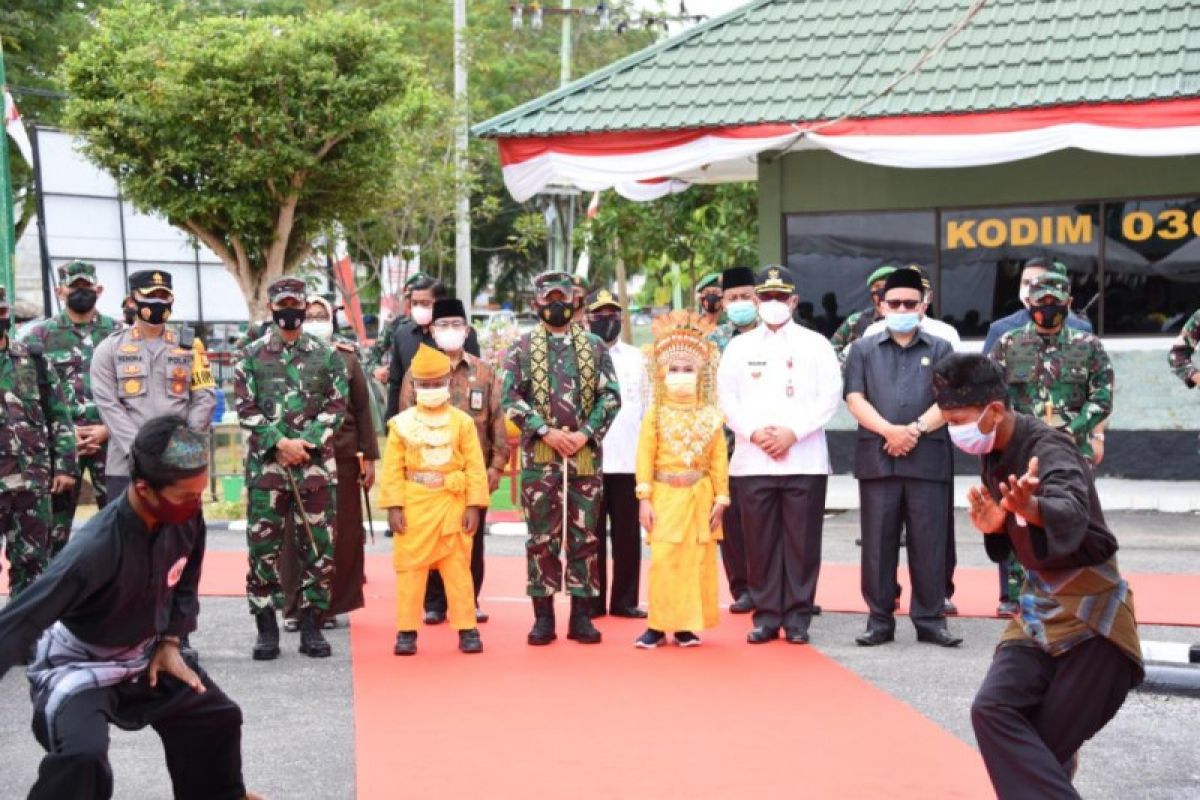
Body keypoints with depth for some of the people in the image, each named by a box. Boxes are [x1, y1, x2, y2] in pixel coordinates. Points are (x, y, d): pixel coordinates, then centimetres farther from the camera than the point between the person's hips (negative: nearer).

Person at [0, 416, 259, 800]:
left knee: (218, 718, 18)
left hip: (146, 656, 7)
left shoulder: (186, 516, -17)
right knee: (83, 758, -31)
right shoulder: (96, 548, -38)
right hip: (78, 666, -7)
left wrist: (169, 642, -1)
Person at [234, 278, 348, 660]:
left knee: (318, 547, 2)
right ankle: (266, 628, 9)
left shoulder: (326, 354, 6)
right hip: (265, 464, 0)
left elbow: (337, 405, 2)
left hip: (315, 464, 1)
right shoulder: (252, 354, 5)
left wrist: (305, 443, -11)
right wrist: (280, 443, -12)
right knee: (263, 546, 0)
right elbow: (245, 407, 0)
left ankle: (311, 626, 12)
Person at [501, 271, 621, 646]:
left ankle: (581, 615, 10)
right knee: (542, 536, 2)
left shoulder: (594, 346, 9)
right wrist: (547, 432, -12)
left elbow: (611, 396, 4)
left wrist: (586, 433, -10)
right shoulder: (523, 348, 5)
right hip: (539, 457, -1)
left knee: (584, 535, 3)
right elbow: (511, 399, -2)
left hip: (586, 455, 1)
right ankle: (543, 617, 8)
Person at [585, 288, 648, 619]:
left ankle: (625, 600, 10)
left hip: (629, 460, 2)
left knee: (627, 533, 3)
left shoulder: (636, 358, 14)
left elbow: (647, 407, 14)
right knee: (592, 533, 1)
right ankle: (592, 600, 9)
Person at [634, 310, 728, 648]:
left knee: (696, 561, 5)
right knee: (663, 561, -4)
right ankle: (658, 624, 3)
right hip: (665, 496, -2)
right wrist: (644, 499, -8)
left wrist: (721, 499, 0)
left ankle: (687, 625, 13)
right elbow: (645, 458, -3)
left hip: (699, 497, 2)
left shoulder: (710, 417, 3)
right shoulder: (655, 415, 0)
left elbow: (718, 461, 3)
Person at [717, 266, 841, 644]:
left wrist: (793, 431, -11)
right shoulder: (739, 346, 12)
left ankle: (797, 618, 7)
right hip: (752, 460, 1)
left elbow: (830, 395, -1)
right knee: (760, 542, 2)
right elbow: (726, 397, 6)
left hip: (805, 459, -1)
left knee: (802, 542, 0)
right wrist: (754, 432, -9)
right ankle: (766, 617, 10)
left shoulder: (815, 344, 7)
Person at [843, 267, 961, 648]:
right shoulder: (863, 349, 13)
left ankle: (930, 620, 7)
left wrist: (916, 429, -12)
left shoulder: (939, 349, 13)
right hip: (877, 458, 1)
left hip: (928, 458, 0)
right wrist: (889, 430, -12)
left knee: (928, 542, 0)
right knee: (878, 542, 2)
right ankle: (879, 620, 8)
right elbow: (855, 398, 2)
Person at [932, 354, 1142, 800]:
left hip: (1090, 613, -7)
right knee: (993, 710, -13)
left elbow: (1071, 513, -43)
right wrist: (994, 526, -8)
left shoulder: (1048, 451, -21)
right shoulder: (994, 457, 4)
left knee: (1048, 743, -6)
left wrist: (1032, 507, -66)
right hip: (1041, 604, 7)